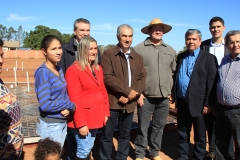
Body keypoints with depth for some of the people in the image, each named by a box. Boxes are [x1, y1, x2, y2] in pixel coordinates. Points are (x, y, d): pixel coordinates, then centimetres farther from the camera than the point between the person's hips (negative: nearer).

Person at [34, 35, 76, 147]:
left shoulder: (59, 70, 4)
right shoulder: (42, 72, -18)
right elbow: (45, 104, -23)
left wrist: (67, 109, -11)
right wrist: (70, 105, -12)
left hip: (63, 122, 7)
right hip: (50, 125, -7)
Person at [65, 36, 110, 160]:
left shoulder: (98, 69, 10)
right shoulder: (73, 70, -13)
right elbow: (75, 100, -17)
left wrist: (106, 112, 8)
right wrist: (81, 123, -18)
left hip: (95, 117, 7)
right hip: (83, 120, -7)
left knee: (89, 147, 17)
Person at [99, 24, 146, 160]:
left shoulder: (138, 57, 11)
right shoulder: (108, 54, -4)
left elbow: (142, 79, 4)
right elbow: (107, 77, -15)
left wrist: (131, 94, -12)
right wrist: (128, 91, -16)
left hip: (130, 103, 5)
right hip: (112, 102, -4)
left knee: (125, 134, 17)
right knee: (107, 135, 7)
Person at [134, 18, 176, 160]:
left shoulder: (170, 50, 9)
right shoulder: (139, 49, -5)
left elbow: (174, 71, 15)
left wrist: (170, 90, 9)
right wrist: (137, 92, -8)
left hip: (164, 97, 4)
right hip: (146, 96, -4)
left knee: (159, 126, 14)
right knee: (143, 127, 5)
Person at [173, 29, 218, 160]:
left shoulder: (209, 58, -5)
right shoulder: (180, 57, 10)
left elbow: (212, 83, -9)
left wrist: (208, 104, -13)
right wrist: (174, 95, 6)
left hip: (198, 103, -4)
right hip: (182, 102, 5)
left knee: (200, 135, 10)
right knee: (182, 133, 16)